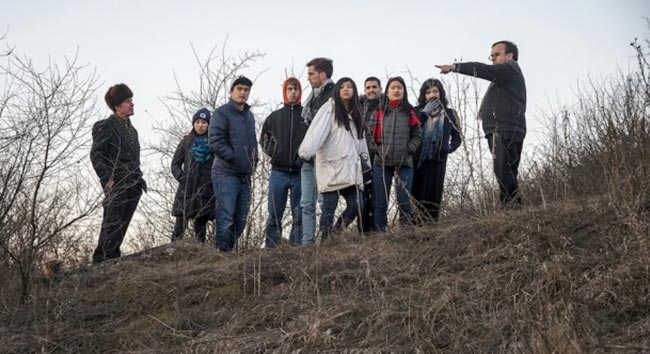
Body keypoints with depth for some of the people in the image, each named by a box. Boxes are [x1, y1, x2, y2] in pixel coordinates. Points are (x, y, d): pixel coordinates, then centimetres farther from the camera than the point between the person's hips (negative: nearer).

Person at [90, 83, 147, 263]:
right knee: (112, 223, -10)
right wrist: (107, 178, -16)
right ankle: (101, 260, -5)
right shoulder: (106, 126, -6)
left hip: (133, 184, 8)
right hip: (116, 184, -8)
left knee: (122, 224, 8)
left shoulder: (131, 129, 18)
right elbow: (96, 154, -9)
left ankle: (112, 258, 15)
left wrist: (138, 178, 16)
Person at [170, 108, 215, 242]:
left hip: (206, 191, 0)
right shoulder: (186, 141, 9)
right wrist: (181, 177, -3)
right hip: (186, 190, 0)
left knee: (200, 225, 5)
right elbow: (175, 163, 11)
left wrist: (214, 179, -7)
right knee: (180, 224, -3)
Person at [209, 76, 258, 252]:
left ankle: (229, 249, 20)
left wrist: (253, 162, 12)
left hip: (245, 175, 8)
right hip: (226, 173, -8)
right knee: (225, 217, -13)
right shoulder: (222, 113, -5)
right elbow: (215, 141, -15)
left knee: (240, 219, 10)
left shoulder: (249, 115, 20)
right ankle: (221, 251, -10)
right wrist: (234, 158, -18)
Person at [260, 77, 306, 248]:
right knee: (274, 214, 4)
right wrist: (272, 151, 3)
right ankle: (271, 248, 9)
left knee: (299, 215, 4)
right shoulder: (274, 116, 10)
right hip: (278, 172, 2)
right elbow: (263, 138, 19)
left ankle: (296, 246, 11)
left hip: (300, 173, -2)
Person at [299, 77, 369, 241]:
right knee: (329, 207, -7)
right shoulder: (330, 108, -1)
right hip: (331, 168, -6)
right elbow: (317, 131, -15)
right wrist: (306, 151, -27)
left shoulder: (355, 114, 23)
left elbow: (360, 139, 29)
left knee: (357, 205, -4)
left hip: (351, 170, 6)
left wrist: (364, 157, 22)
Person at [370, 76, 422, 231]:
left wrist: (409, 149, -6)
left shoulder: (409, 112, 9)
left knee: (404, 201, -4)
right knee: (380, 202, 2)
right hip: (382, 162, 1)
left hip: (405, 163, -1)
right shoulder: (380, 112, 9)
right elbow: (372, 134, 10)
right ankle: (379, 233, 7)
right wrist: (376, 149, -4)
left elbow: (417, 135, 8)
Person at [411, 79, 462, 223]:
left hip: (437, 162, 1)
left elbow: (457, 137, 23)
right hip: (416, 161, -1)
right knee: (415, 196, -7)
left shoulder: (449, 114, 14)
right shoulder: (417, 111, 8)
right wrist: (424, 113, -10)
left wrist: (450, 148, 5)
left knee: (433, 197, -3)